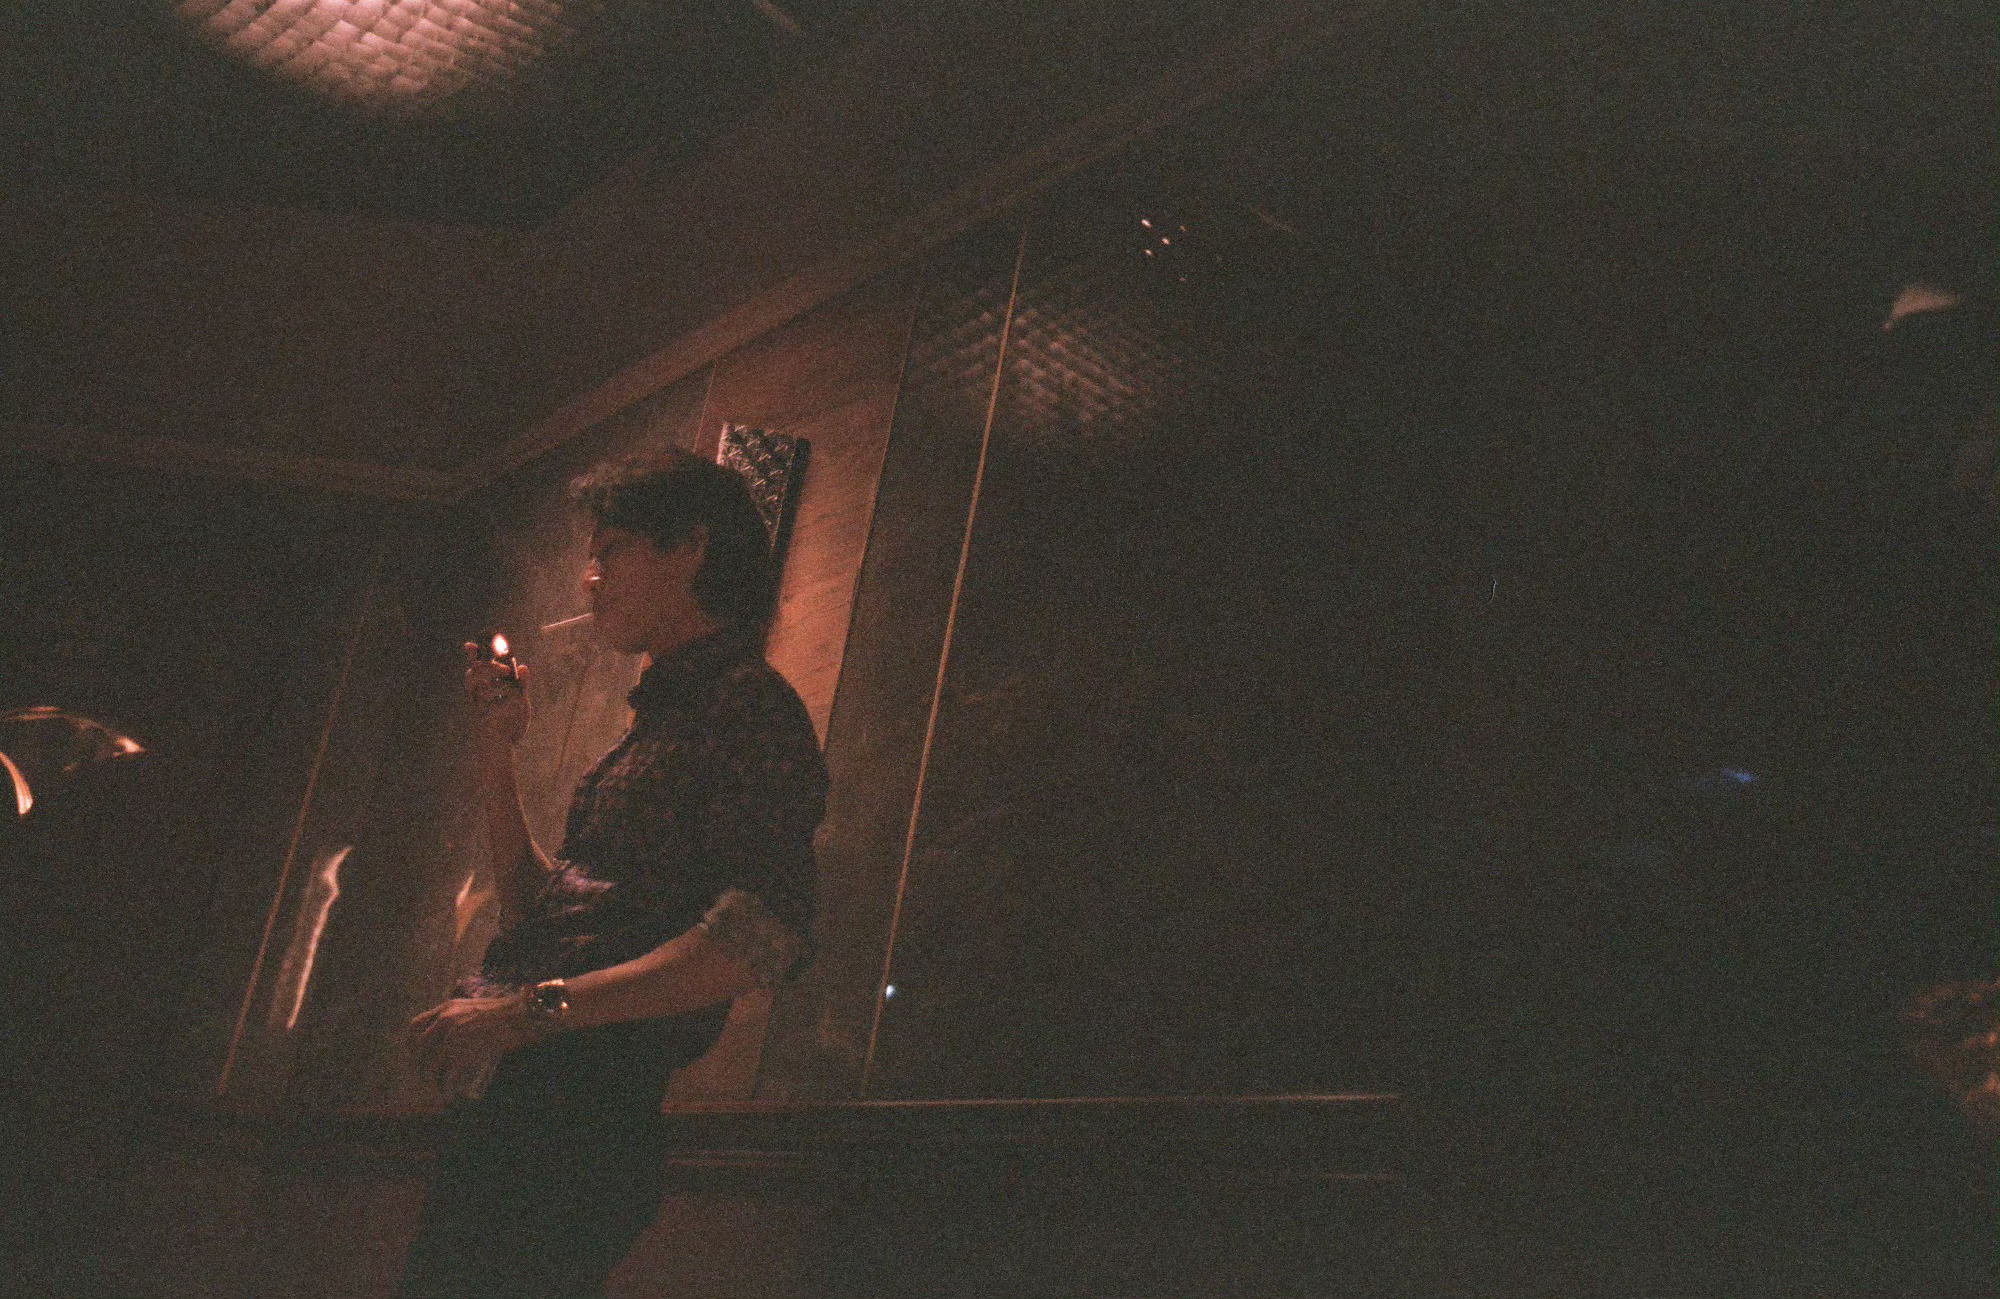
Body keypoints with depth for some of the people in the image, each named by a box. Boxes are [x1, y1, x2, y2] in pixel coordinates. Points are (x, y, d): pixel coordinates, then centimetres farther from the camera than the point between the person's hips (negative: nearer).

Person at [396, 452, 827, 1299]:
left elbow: (762, 936, -21)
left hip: (588, 1095, -9)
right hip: (529, 1097, 9)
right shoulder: (662, 719, 24)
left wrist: (535, 1008, -24)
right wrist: (497, 756, 19)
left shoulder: (746, 702, -6)